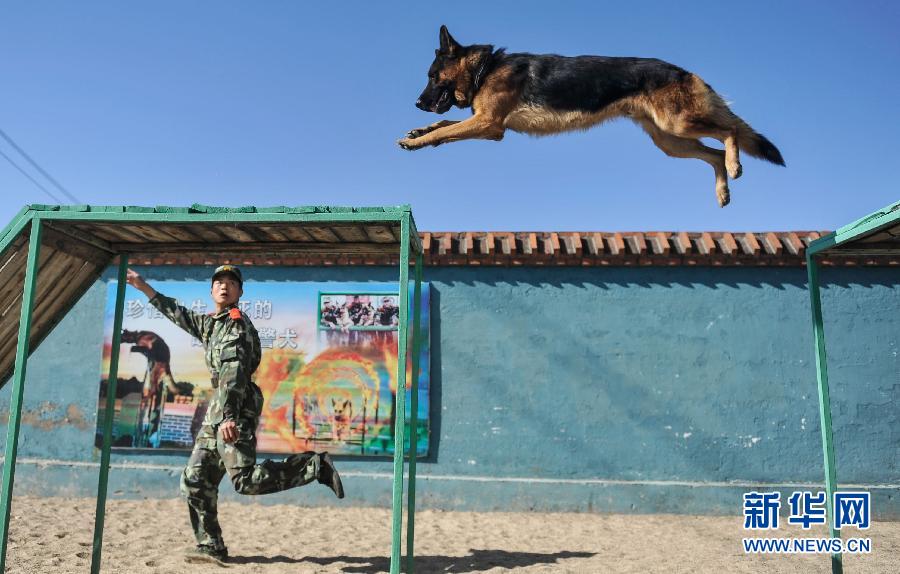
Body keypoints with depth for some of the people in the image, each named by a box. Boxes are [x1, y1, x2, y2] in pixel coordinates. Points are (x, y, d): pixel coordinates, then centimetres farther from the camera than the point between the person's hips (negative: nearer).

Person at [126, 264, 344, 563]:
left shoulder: (236, 323, -7)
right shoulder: (210, 323, 20)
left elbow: (233, 371, -20)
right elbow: (179, 314, 37)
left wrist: (228, 415, -32)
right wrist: (144, 287, 40)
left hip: (235, 410, -9)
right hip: (217, 410, 9)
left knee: (246, 480, -19)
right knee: (195, 481, 10)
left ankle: (315, 465, -11)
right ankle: (211, 546, 18)